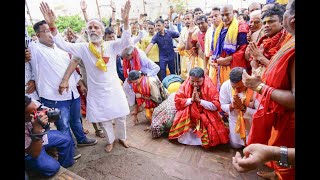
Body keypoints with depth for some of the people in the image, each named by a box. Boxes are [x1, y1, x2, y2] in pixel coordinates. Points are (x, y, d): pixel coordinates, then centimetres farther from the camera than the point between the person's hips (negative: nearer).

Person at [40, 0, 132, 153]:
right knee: (103, 119, 15)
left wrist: (125, 21, -36)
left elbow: (125, 41, -21)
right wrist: (52, 25, -24)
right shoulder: (83, 48, -3)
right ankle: (110, 140, 41)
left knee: (120, 116, 14)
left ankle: (122, 137, 41)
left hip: (114, 89, 0)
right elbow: (62, 44, -10)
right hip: (96, 92, 1)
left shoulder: (111, 46, -6)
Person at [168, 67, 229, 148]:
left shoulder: (209, 86, -13)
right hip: (187, 116, 1)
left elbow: (216, 106, -16)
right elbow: (177, 102, -8)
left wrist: (199, 100, -23)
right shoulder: (185, 85, -8)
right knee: (183, 138, -14)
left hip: (206, 116, -1)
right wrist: (191, 99, -21)